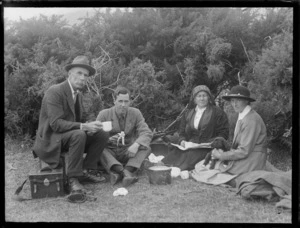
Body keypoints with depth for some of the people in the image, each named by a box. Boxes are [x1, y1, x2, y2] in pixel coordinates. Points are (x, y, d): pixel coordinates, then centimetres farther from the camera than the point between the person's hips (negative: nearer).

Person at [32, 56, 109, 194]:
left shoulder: (78, 94, 10)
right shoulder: (55, 92, -18)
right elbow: (56, 124, -26)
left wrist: (89, 126, -10)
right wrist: (84, 127, -35)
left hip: (69, 135, 9)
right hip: (50, 140, -8)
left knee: (102, 135, -6)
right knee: (79, 134, -36)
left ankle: (86, 172, -3)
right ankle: (73, 180, -27)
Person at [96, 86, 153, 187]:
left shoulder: (135, 113, 1)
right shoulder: (104, 114, -2)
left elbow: (147, 133, -10)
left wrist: (136, 144, -31)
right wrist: (108, 139, -33)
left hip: (128, 153, 1)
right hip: (109, 153, -1)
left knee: (146, 148, -24)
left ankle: (129, 170, -46)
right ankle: (123, 171, -49)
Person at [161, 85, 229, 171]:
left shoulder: (218, 112, 6)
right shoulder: (188, 113, 20)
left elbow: (224, 133, 2)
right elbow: (182, 132, 21)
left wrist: (212, 143, -15)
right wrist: (182, 141, -2)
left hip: (207, 147, -4)